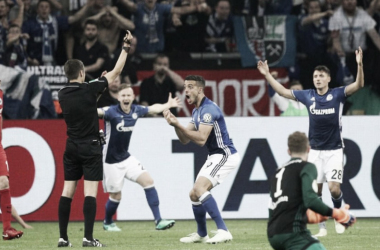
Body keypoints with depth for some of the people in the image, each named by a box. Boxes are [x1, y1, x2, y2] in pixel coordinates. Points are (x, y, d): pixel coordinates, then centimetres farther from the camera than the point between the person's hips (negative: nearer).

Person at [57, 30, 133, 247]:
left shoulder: (63, 94, 3)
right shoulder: (89, 89, -11)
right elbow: (116, 71, -4)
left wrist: (97, 87, 26)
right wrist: (126, 48, 5)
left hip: (72, 148, 5)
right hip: (90, 147, -5)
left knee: (67, 191, 5)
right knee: (90, 192, -6)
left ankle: (63, 237, 4)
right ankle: (88, 237, -12)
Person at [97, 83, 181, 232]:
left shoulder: (136, 111, -1)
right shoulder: (112, 112, -21)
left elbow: (153, 108, 20)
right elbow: (98, 112, -42)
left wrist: (168, 105, 30)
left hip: (126, 158, 6)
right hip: (111, 162, -6)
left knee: (148, 181, -8)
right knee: (116, 196, 2)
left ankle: (158, 220, -8)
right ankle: (107, 222, 32)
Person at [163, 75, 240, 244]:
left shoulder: (208, 109, -18)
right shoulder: (196, 111, 13)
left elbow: (201, 139, -25)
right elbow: (185, 140, 13)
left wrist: (178, 125, -26)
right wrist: (175, 125, -4)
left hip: (225, 155, -10)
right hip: (215, 156, 10)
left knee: (199, 188, -25)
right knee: (194, 194, 14)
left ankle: (223, 231, -29)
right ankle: (201, 234, 32)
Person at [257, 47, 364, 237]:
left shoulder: (337, 95, -6)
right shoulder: (308, 96, 3)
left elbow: (358, 85, -18)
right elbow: (283, 91, 11)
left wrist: (359, 65, -33)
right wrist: (267, 75, 4)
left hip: (334, 150, -3)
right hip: (315, 150, 3)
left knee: (334, 189, -12)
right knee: (315, 190, -2)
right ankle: (321, 227, 9)